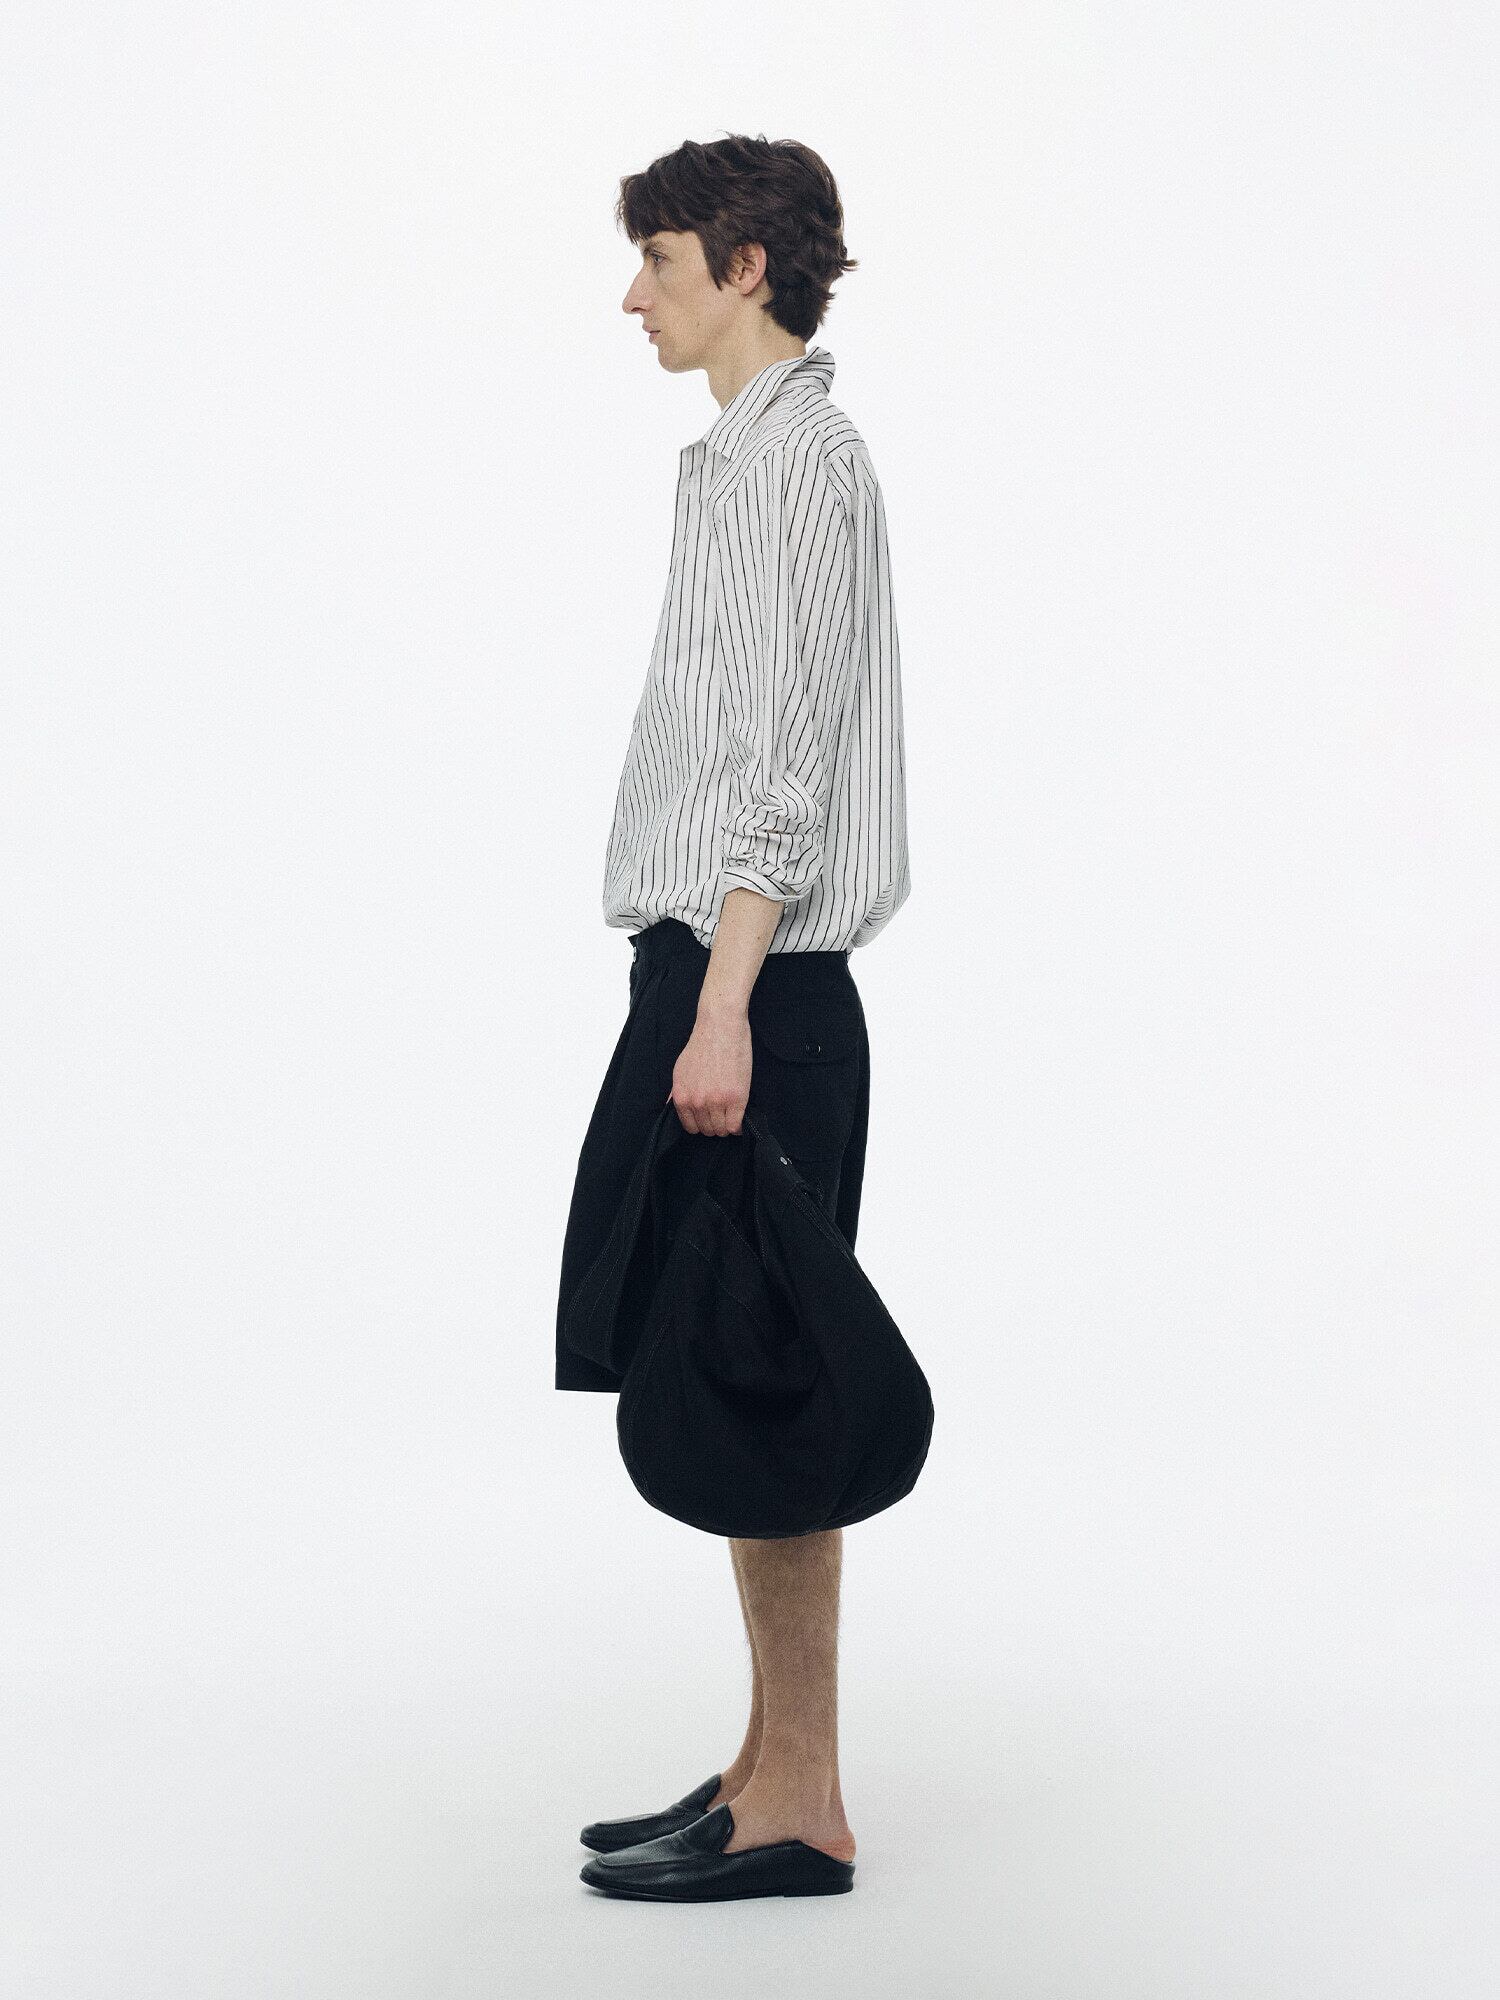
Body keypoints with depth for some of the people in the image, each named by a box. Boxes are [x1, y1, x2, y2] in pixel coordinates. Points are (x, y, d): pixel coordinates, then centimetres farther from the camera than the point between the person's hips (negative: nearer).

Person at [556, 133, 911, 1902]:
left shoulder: (792, 455, -10)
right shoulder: (758, 454, 21)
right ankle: (771, 1766, 22)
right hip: (723, 974, 10)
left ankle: (799, 1810, 4)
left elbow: (786, 760, -19)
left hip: (751, 984, -10)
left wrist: (725, 1007, -24)